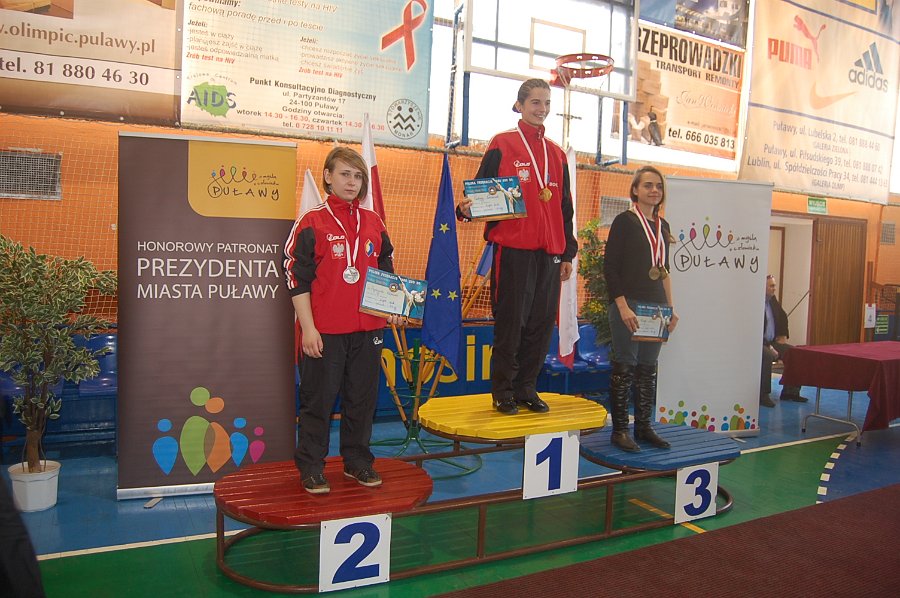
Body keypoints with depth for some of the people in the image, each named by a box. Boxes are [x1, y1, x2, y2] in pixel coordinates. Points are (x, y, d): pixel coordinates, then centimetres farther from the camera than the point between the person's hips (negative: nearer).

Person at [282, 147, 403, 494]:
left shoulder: (373, 223, 11)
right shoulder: (311, 224, -4)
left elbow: (387, 269, 20)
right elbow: (296, 277, -6)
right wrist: (308, 328, -11)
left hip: (367, 328, 5)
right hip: (324, 331, -4)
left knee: (362, 398, 12)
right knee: (318, 399, 5)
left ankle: (357, 462, 27)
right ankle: (311, 468, 19)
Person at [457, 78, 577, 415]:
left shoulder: (556, 154, 17)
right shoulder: (502, 145, 2)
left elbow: (565, 208, 19)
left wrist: (567, 253, 16)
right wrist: (468, 208, -24)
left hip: (548, 251, 5)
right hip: (513, 248, -5)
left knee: (541, 321, 7)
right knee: (510, 321, -2)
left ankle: (527, 389, 19)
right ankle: (503, 392, 12)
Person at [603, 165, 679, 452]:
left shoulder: (662, 225, 15)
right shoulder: (624, 221, -4)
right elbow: (610, 267, -9)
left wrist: (671, 308, 14)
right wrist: (623, 306, -16)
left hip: (656, 307, 6)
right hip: (628, 305, -6)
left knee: (648, 368, 9)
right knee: (625, 367, -2)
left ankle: (643, 426, 19)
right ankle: (620, 429, 8)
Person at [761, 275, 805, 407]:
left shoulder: (772, 300, 9)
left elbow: (783, 317, 26)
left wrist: (782, 336, 13)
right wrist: (769, 347, -25)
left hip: (771, 341, 9)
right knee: (768, 355, -36)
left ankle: (790, 391, 7)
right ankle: (763, 395, -26)